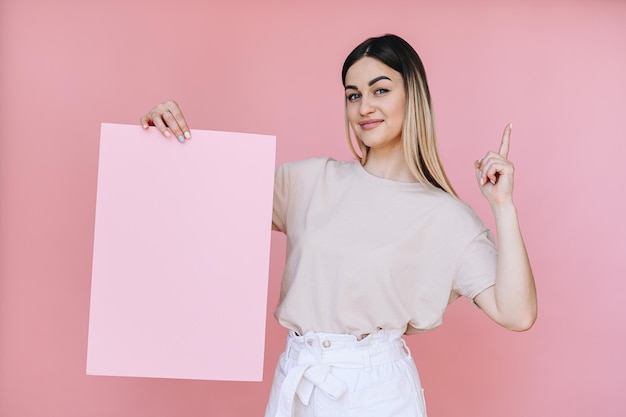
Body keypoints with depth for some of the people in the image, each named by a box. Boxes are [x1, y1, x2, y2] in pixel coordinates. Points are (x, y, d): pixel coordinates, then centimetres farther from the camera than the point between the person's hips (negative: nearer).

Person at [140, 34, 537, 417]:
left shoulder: (446, 216, -7)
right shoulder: (310, 179, 2)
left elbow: (517, 314, -14)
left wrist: (504, 206, -16)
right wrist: (168, 139, -11)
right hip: (294, 380, 3)